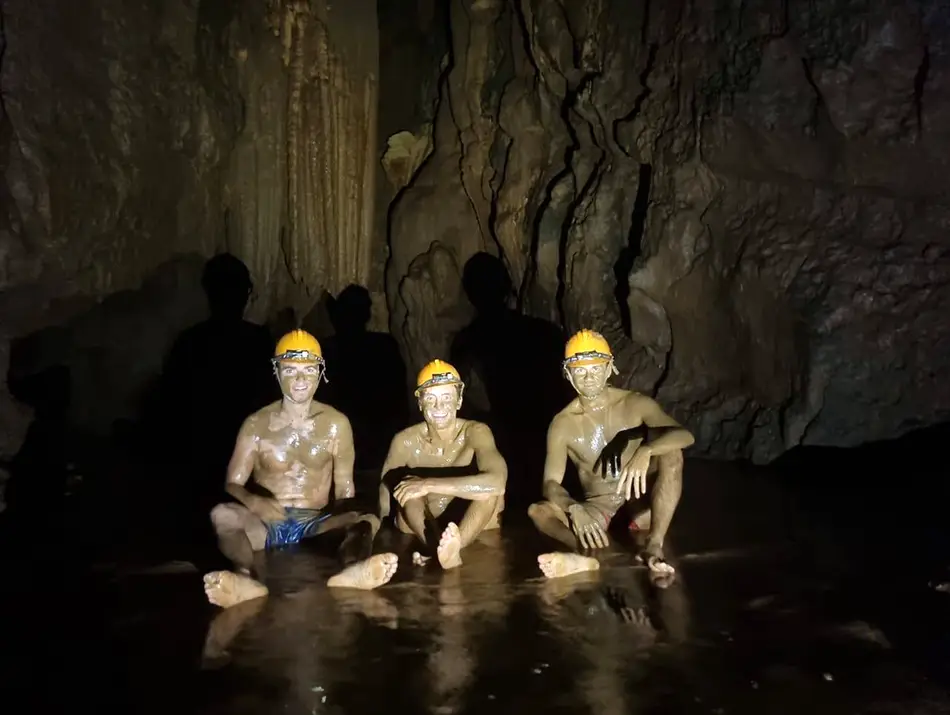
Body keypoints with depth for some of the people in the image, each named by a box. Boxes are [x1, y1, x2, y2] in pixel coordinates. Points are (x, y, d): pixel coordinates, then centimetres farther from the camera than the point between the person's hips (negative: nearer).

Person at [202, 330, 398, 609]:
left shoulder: (336, 424, 5)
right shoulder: (257, 424, 2)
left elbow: (344, 488, 6)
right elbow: (232, 484, -3)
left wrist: (345, 527, -11)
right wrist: (253, 502, -26)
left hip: (317, 525, 1)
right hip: (266, 524, 0)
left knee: (369, 520, -29)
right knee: (222, 513, -30)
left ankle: (348, 573, -63)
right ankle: (246, 579, -61)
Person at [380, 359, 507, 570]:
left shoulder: (475, 432, -19)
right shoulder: (405, 441, -12)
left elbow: (497, 482, -38)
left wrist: (429, 485, -38)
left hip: (473, 526, -1)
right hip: (420, 528, 2)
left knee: (492, 487, -30)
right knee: (407, 487, -28)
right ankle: (440, 547, -50)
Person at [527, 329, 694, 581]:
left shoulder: (635, 404, -8)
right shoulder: (562, 424, -8)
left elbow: (685, 436, -22)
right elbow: (551, 484, -13)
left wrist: (645, 451, -44)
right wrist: (575, 509, -36)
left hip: (641, 502, 0)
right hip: (598, 511, 1)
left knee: (671, 452, -26)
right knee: (537, 511, -24)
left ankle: (654, 546, -36)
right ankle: (586, 559, -55)